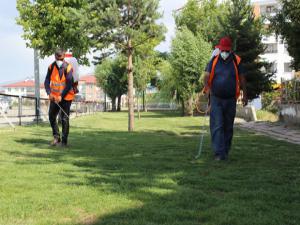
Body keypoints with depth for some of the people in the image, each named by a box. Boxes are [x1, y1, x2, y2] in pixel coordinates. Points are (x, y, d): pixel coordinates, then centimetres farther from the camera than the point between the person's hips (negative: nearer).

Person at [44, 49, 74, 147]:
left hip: (66, 97, -5)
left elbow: (69, 84, -17)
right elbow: (47, 81, -1)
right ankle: (56, 137, 21)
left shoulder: (68, 67, -13)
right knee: (51, 116, 6)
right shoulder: (51, 67, 0)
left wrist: (61, 96, -22)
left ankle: (64, 141, 5)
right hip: (54, 97, 5)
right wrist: (49, 93, -15)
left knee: (64, 119, -3)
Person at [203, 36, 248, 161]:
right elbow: (206, 77, -3)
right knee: (217, 126, -10)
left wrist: (244, 95, 1)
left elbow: (242, 79, 7)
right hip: (216, 99, -2)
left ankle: (226, 151, 20)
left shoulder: (236, 61, 4)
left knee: (228, 127, 9)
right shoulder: (214, 61, 2)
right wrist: (207, 88, -22)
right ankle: (219, 153, -12)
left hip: (230, 99, 2)